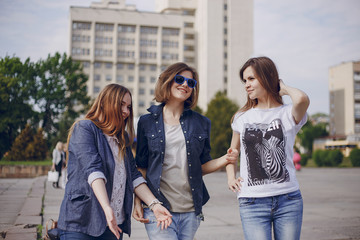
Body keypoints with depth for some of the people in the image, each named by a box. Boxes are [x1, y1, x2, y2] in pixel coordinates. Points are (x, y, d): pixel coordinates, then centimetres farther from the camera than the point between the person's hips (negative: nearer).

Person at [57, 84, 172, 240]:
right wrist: (107, 208, -31)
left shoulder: (122, 138, 16)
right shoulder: (84, 128, -6)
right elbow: (93, 170, -20)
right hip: (81, 221, -6)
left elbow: (133, 175, 8)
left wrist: (154, 204, -5)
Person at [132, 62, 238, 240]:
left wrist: (225, 159, -7)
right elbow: (141, 166, 6)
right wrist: (137, 201, -2)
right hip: (158, 208, -2)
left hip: (191, 210, 2)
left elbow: (201, 167, 11)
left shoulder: (201, 123, 8)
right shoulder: (147, 122, 5)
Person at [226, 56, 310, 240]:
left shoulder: (287, 113, 0)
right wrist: (231, 177, 6)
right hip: (252, 202, 1)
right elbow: (233, 151, 24)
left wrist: (284, 88, -3)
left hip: (288, 199, -1)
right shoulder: (242, 117, 10)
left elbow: (302, 99, -25)